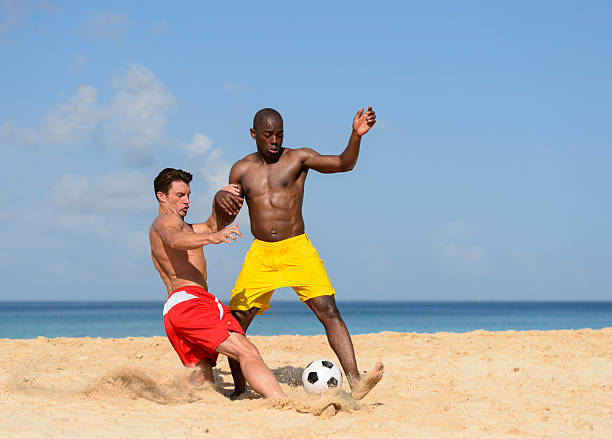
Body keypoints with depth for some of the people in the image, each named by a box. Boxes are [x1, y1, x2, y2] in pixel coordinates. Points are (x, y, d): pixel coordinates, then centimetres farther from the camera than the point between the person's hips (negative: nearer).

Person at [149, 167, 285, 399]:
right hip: (191, 300, -10)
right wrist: (211, 237, -41)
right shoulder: (167, 220, 3)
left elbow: (212, 226, 40)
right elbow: (175, 239, -23)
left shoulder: (156, 230, 33)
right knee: (247, 352, -25)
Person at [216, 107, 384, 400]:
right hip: (260, 253, 3)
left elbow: (343, 164, -10)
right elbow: (225, 220, 19)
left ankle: (355, 382, -25)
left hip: (297, 250, -3)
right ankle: (240, 390, 16)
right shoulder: (241, 170, 11)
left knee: (328, 311, -19)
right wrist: (221, 199, -5)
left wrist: (356, 135, -29)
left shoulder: (297, 158, 2)